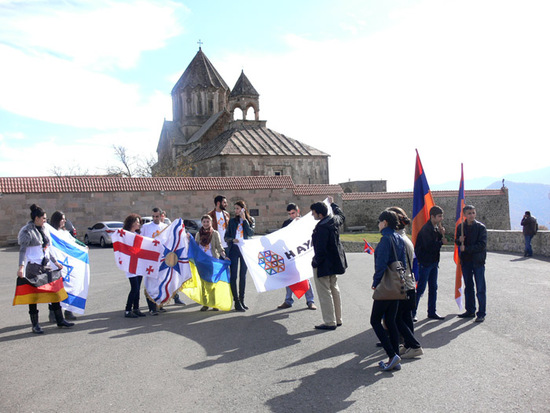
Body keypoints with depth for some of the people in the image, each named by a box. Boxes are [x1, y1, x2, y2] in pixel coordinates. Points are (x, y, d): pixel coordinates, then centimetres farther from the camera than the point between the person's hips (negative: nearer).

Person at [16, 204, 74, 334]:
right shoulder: (27, 231, -9)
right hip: (33, 268, -8)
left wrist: (55, 262, 27)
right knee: (33, 295, 0)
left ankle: (60, 320, 15)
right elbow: (22, 250, -18)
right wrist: (21, 266, -29)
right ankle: (35, 325, 9)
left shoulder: (42, 230, 14)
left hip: (45, 266, 8)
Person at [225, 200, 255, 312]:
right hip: (234, 249, 0)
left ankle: (242, 299, 18)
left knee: (243, 275, 7)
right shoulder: (232, 221, 9)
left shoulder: (250, 220, 8)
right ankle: (237, 302, -7)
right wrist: (232, 240, -13)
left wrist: (244, 219, -9)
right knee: (233, 275, -8)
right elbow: (226, 236, 8)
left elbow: (251, 233, -9)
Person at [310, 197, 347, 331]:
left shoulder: (321, 228, -27)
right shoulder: (334, 220, 0)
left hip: (323, 264, -10)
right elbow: (341, 216, 27)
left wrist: (315, 262, -13)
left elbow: (320, 249, -26)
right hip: (335, 262, 10)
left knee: (324, 292, -1)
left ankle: (330, 322, 4)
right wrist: (333, 204, 40)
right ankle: (338, 319, 27)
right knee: (334, 290, 18)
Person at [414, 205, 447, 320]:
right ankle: (412, 312, 4)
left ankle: (432, 312, 21)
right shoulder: (426, 229, -18)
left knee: (433, 288, 13)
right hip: (425, 262, -9)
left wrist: (442, 234, -7)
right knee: (421, 288, -5)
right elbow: (429, 246, -24)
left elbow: (438, 241, 9)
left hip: (433, 261, 9)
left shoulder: (436, 228, 9)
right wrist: (441, 242, -10)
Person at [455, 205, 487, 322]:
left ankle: (481, 313, 3)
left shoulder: (481, 227, -7)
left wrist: (467, 248, -16)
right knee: (468, 287, 13)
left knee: (480, 288, -3)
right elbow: (457, 241, 17)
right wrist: (459, 240, -7)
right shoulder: (461, 227, 7)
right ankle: (470, 311, 23)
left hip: (478, 261, -5)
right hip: (465, 260, 5)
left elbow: (482, 245, -13)